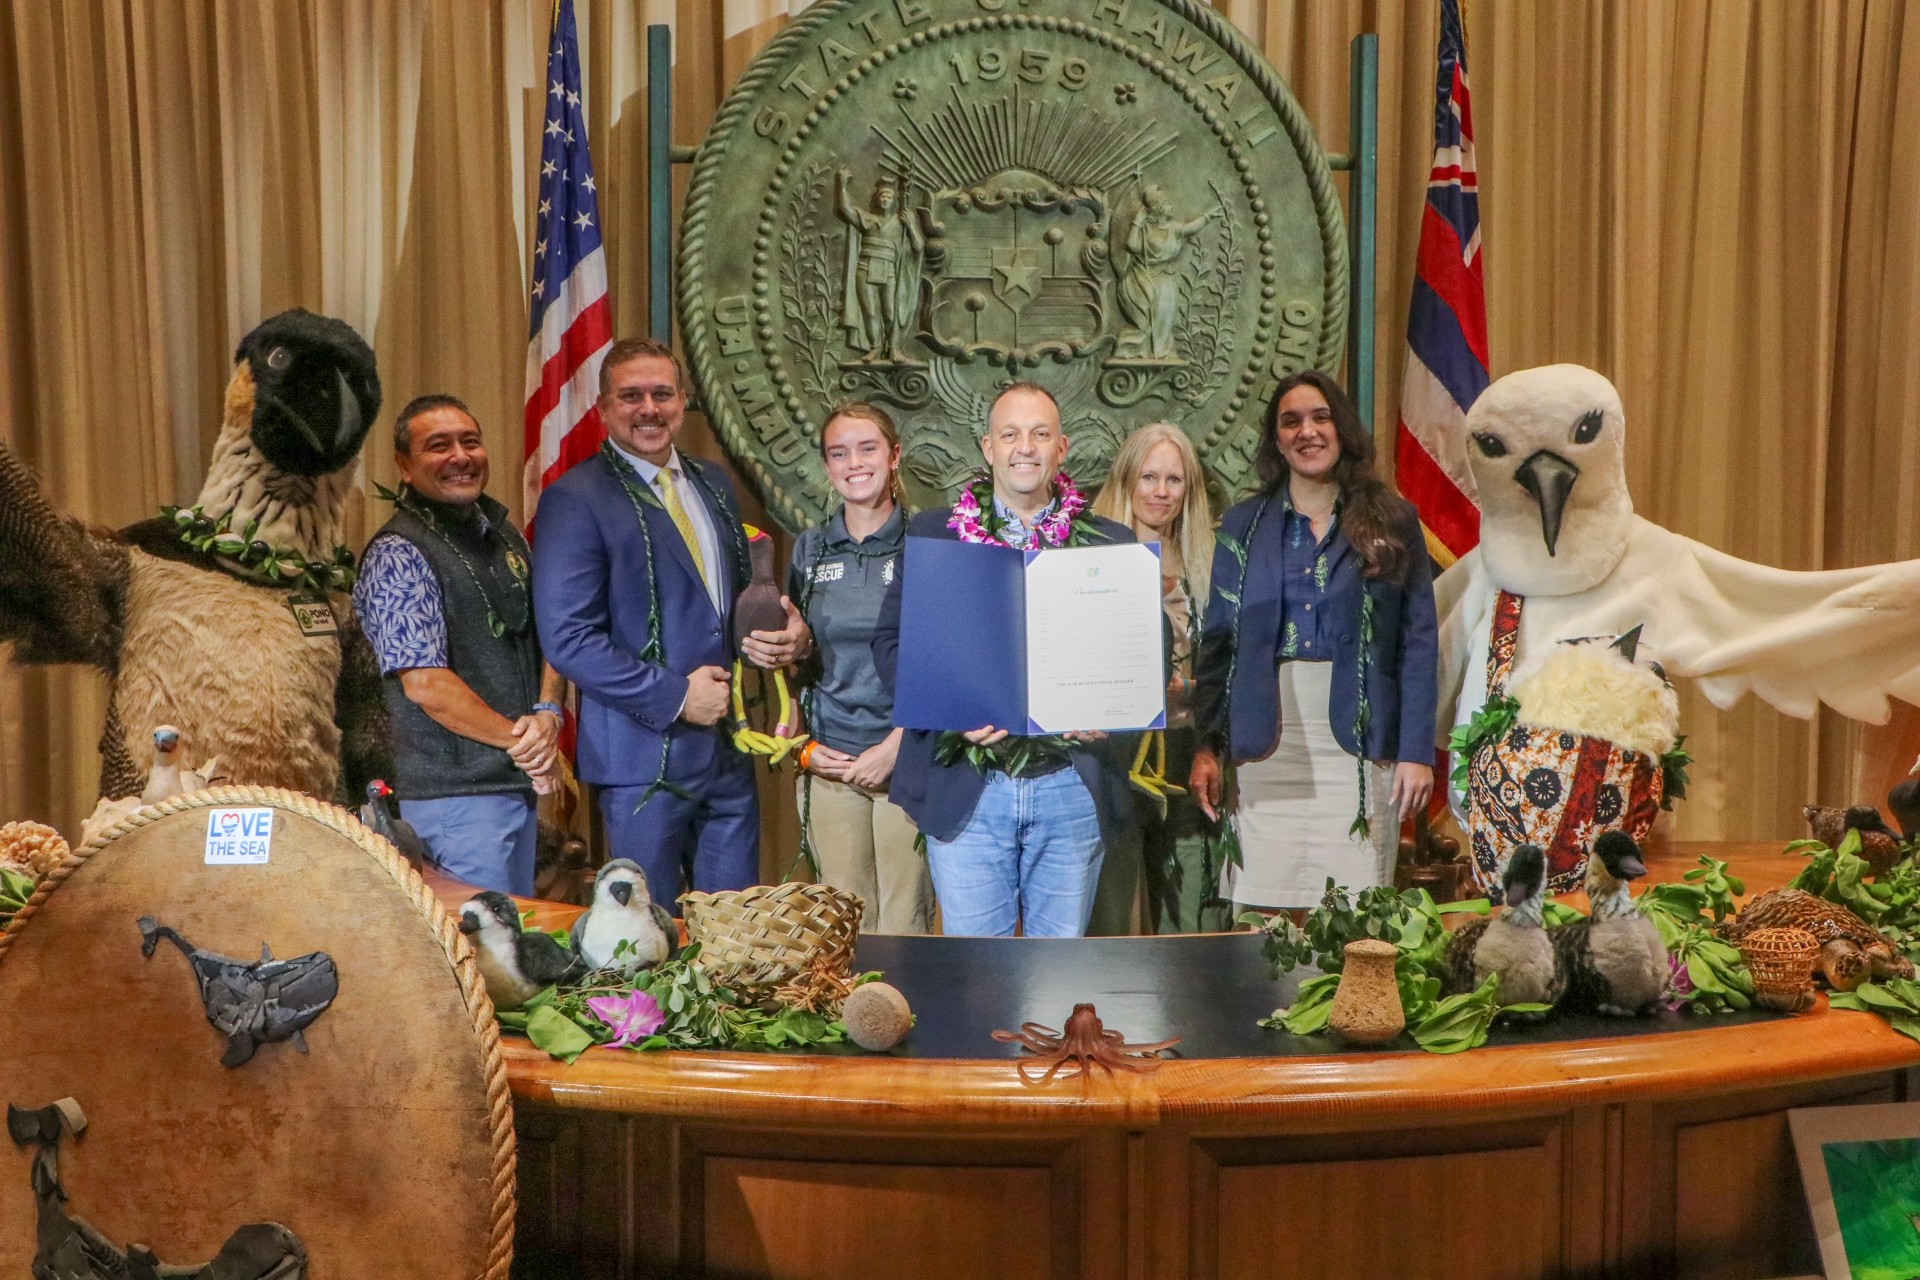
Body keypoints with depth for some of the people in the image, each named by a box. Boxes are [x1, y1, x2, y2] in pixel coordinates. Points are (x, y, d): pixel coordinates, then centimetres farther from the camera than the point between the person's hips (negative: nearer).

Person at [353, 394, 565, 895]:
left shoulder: (503, 534, 12)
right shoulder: (398, 555, -12)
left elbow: (546, 636, 13)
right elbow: (424, 684, -18)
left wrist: (548, 713, -6)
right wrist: (518, 740, -11)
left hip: (522, 782, 8)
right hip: (456, 794, -8)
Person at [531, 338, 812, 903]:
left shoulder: (713, 484, 12)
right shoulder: (575, 500, -9)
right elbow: (568, 638, -15)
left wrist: (787, 634, 0)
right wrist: (675, 696, -17)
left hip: (729, 750, 6)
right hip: (646, 757, -6)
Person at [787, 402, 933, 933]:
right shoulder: (809, 550, 10)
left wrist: (894, 747, -10)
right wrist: (803, 745, 2)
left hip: (907, 759, -2)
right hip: (831, 764, 3)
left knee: (905, 923, -1)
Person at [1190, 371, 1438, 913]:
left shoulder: (1392, 521, 6)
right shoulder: (1244, 526, 11)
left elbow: (1419, 641, 3)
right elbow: (1218, 642, 9)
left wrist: (1417, 750, -4)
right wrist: (1207, 746, 1)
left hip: (1357, 742, -1)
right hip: (1265, 743, 1)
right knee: (1260, 912, -1)